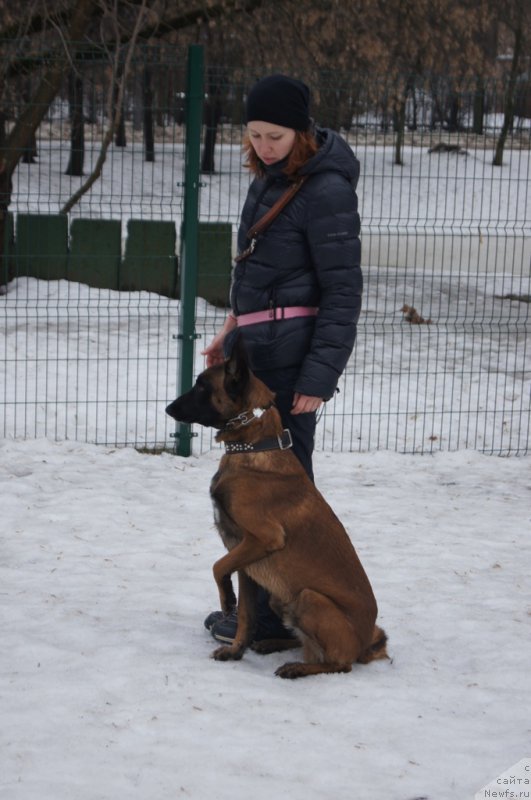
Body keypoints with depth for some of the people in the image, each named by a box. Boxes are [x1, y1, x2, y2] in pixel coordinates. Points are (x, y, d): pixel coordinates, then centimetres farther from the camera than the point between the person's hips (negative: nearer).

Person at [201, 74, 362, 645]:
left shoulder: (326, 189, -15)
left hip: (290, 352, -9)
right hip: (259, 346, 9)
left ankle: (277, 617, 2)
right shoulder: (271, 175, 12)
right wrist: (234, 329, 23)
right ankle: (260, 602, 23)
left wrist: (320, 376, -19)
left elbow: (343, 291, -16)